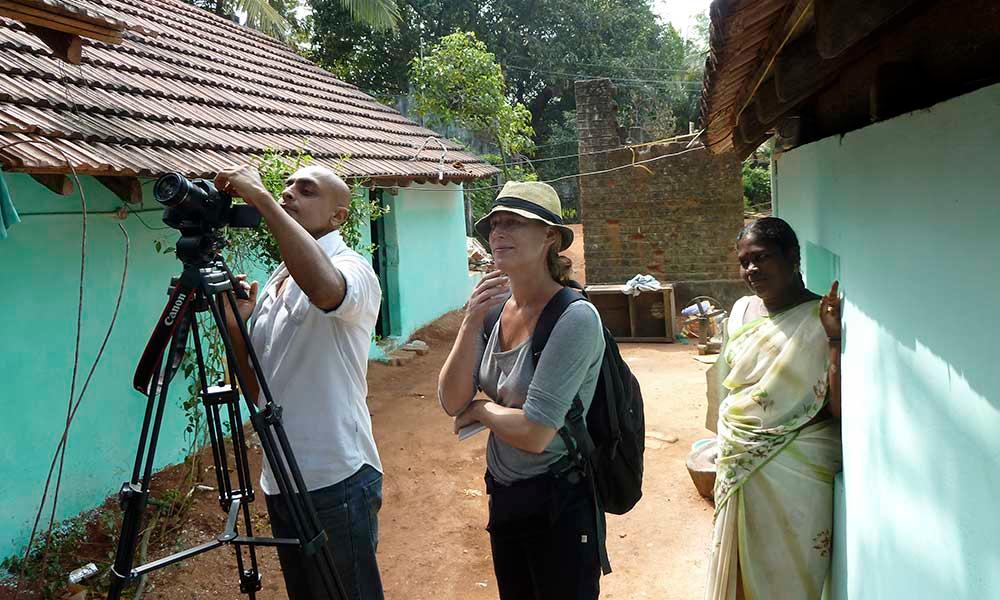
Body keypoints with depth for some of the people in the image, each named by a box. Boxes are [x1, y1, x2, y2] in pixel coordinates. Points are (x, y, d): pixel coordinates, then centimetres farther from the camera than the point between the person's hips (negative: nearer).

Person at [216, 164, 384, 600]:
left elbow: (326, 288, -38)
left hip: (336, 483, -8)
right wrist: (234, 324, -2)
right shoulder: (275, 283, 13)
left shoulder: (351, 267, -10)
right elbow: (256, 390, 14)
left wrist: (260, 198, -29)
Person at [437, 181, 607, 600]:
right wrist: (471, 322, -18)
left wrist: (480, 410, -9)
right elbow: (452, 401, -7)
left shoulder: (575, 318, -24)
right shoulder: (495, 308, -2)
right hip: (504, 497, 7)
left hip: (559, 506, -7)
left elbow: (534, 433, -26)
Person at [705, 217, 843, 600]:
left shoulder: (819, 320, -14)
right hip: (738, 464, 5)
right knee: (738, 568, 18)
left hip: (795, 471, -5)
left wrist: (835, 339, -30)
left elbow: (839, 409, -21)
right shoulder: (742, 311, 3)